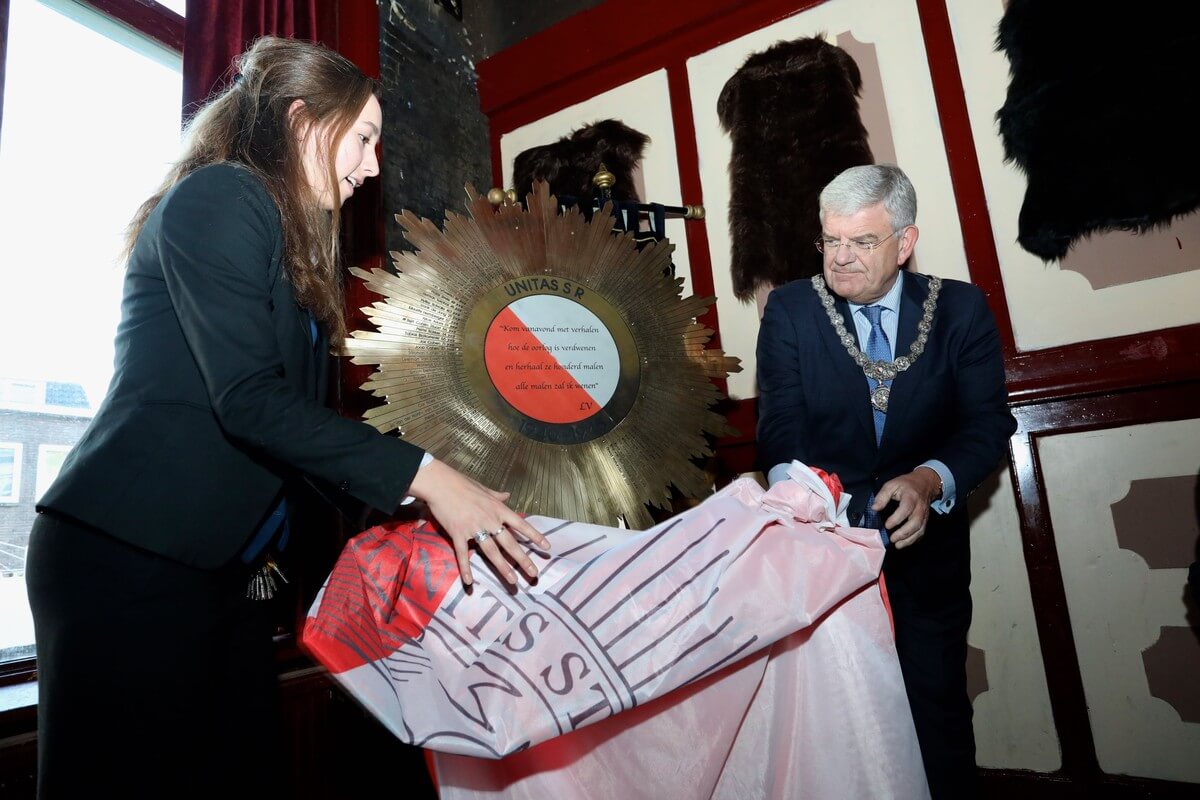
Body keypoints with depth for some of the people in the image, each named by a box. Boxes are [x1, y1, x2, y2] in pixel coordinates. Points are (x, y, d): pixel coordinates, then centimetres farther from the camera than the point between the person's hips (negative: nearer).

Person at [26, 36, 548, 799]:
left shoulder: (290, 242, 18)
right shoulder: (221, 196, -9)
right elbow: (247, 398, -20)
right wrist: (424, 475, -22)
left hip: (226, 563, 9)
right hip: (130, 558, -8)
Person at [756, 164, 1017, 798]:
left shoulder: (961, 309, -4)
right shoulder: (789, 310, -6)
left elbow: (989, 422, -8)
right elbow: (780, 420, -14)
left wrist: (930, 479, -27)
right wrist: (789, 479, -34)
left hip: (925, 549, 1)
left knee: (937, 710, 15)